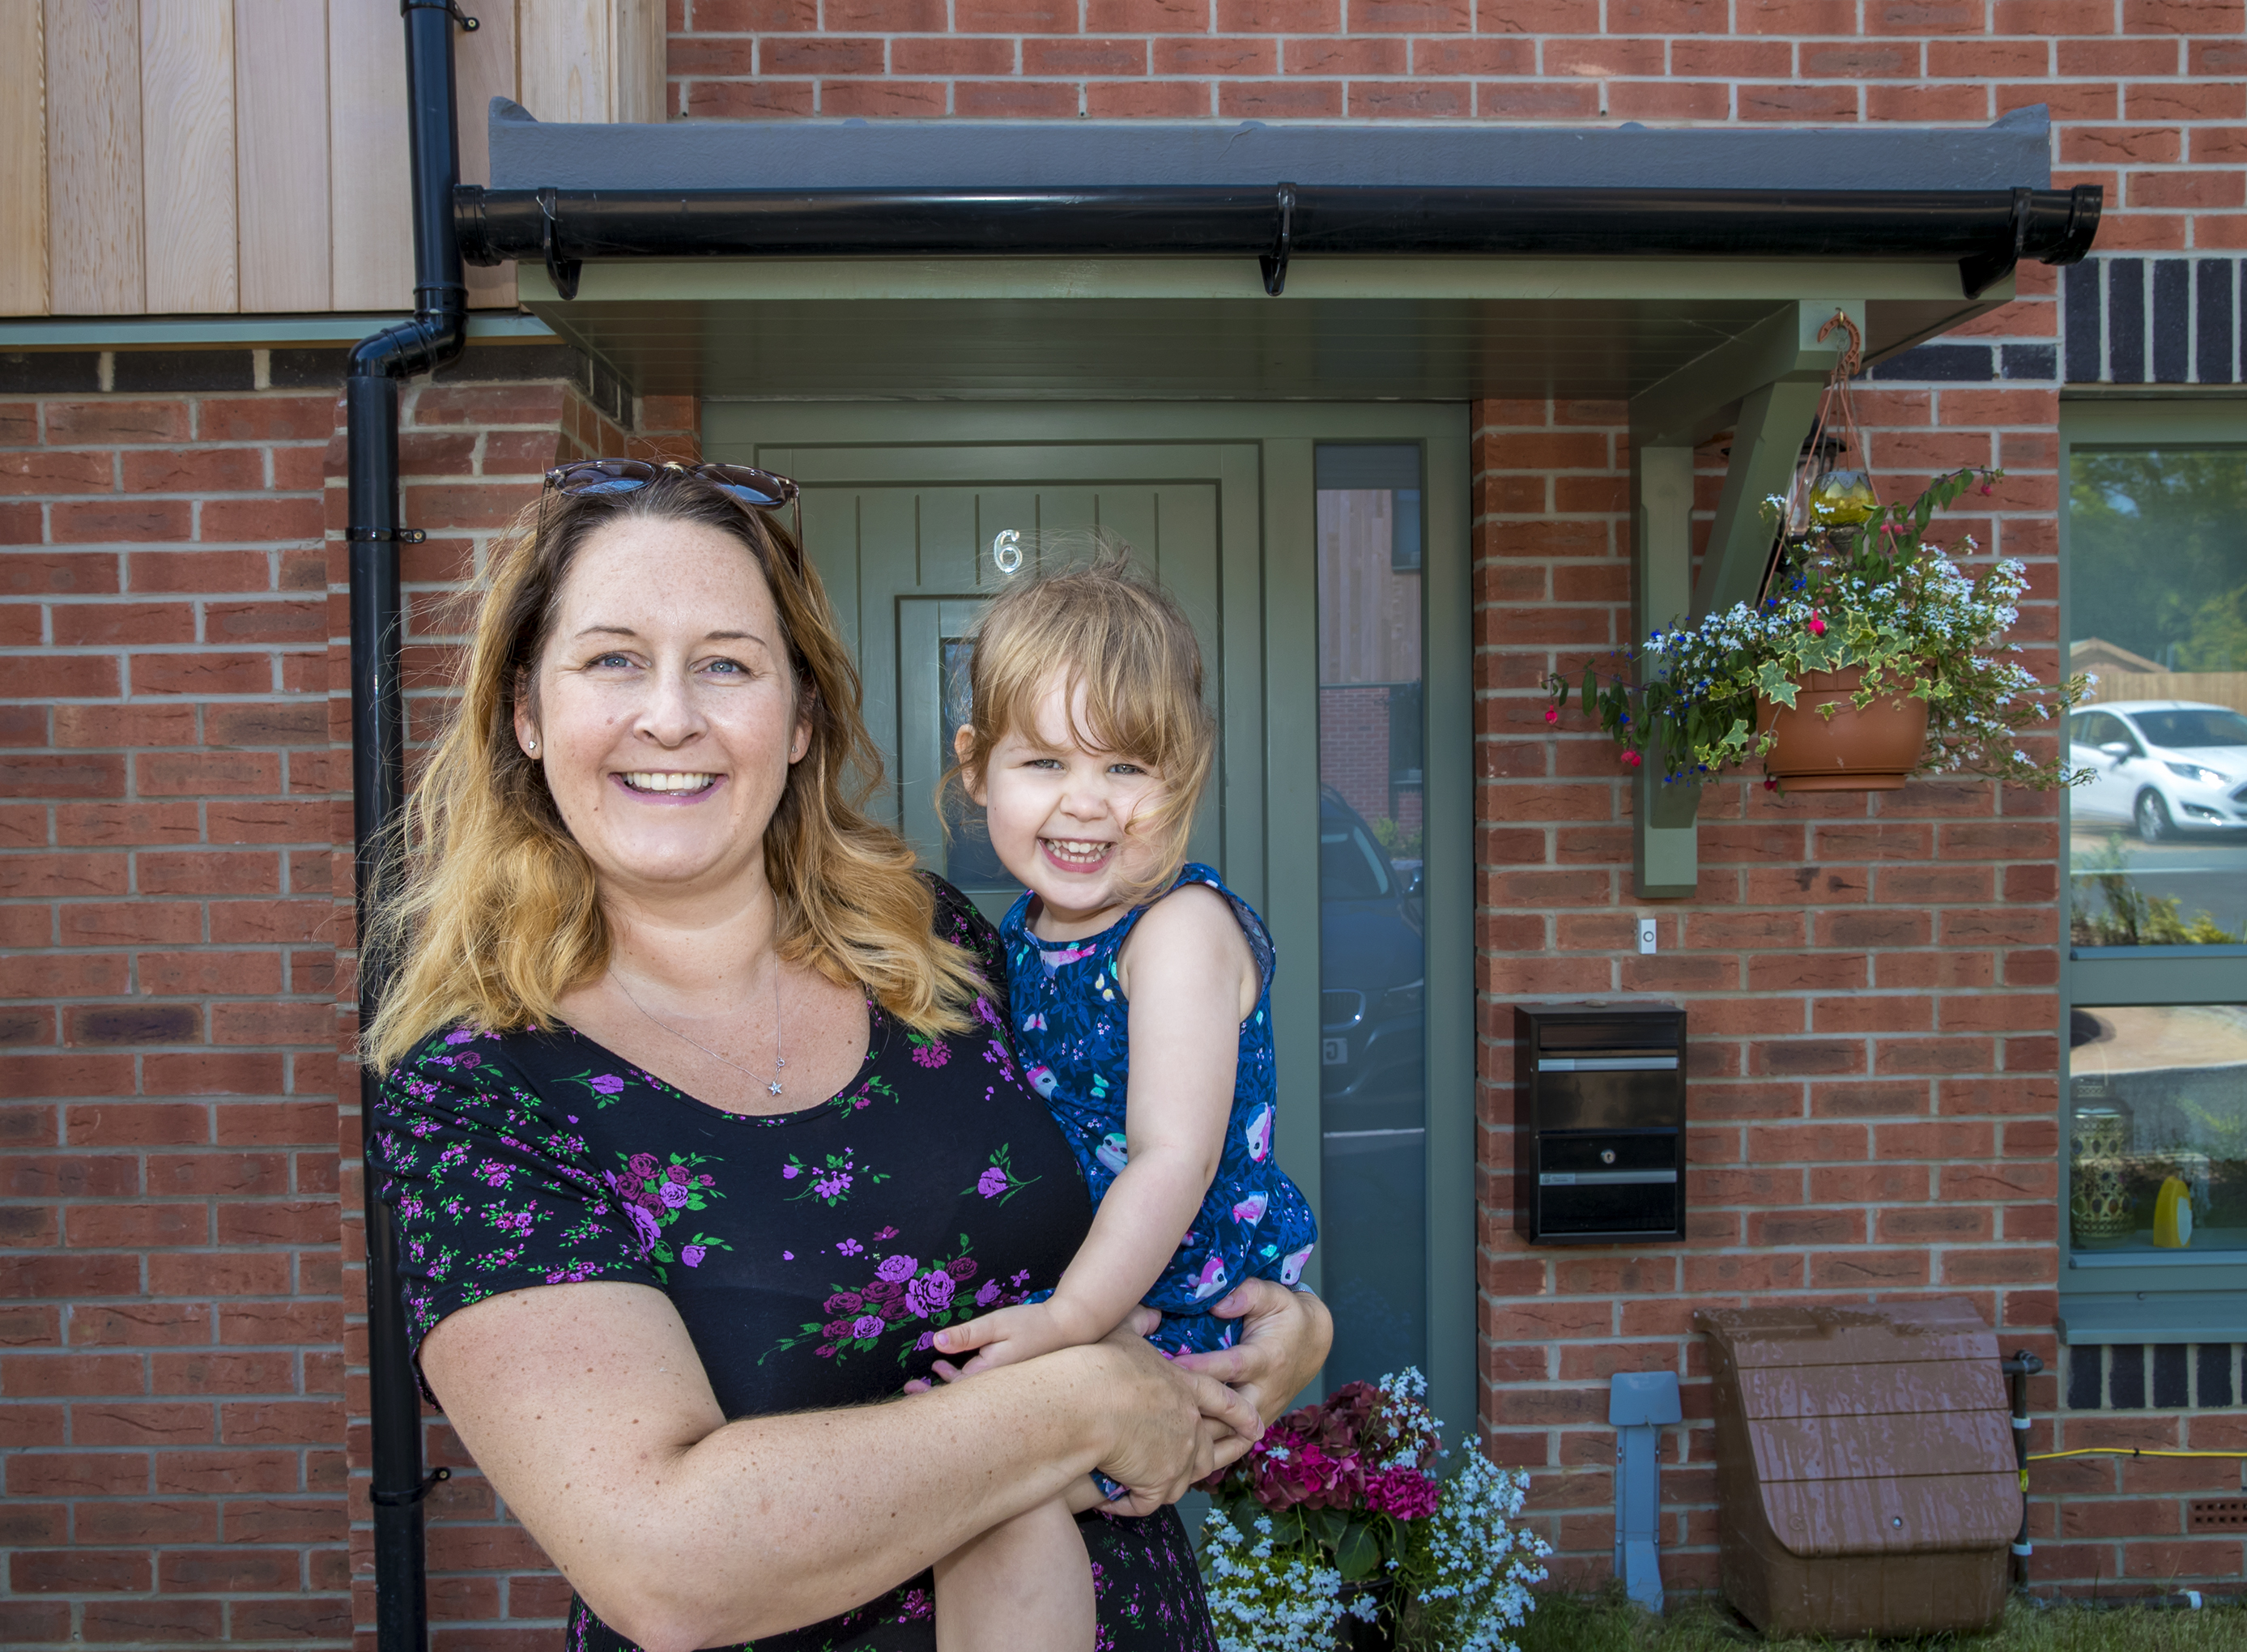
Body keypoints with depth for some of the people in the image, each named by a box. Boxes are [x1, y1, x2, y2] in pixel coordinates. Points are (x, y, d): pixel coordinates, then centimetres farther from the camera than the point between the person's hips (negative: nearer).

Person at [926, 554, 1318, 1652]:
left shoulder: (1182, 927, -18)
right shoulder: (1022, 929, 6)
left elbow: (1175, 1157, -26)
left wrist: (1070, 1318, -33)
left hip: (1178, 1305, -9)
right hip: (1053, 1284, 9)